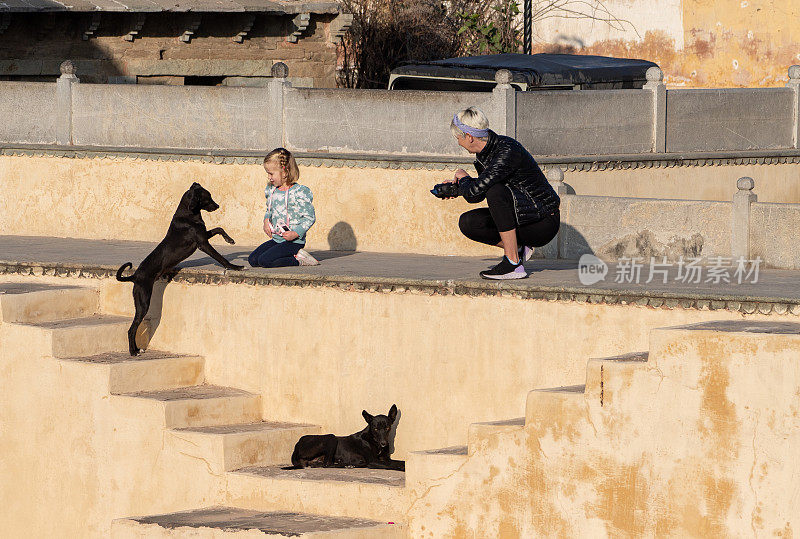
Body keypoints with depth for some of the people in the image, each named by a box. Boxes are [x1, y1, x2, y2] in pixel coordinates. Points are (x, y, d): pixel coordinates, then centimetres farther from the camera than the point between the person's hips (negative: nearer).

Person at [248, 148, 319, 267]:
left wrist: (296, 233, -23)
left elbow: (310, 217, -12)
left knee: (264, 261, -23)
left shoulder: (299, 192, -15)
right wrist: (266, 220, 4)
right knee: (252, 260, -2)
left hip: (294, 242, -9)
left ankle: (299, 259, -9)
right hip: (276, 239, 9)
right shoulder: (271, 191, 8)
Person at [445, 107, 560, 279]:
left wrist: (463, 178, -9)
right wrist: (458, 187, 12)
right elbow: (481, 188, 25)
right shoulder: (484, 153, 3)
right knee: (467, 222, -4)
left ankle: (513, 265, -26)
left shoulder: (508, 151, -24)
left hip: (543, 224, -9)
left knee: (495, 192, -31)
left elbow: (474, 194, -30)